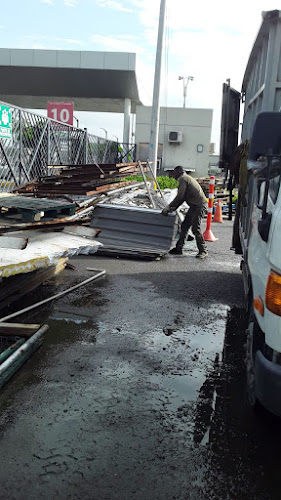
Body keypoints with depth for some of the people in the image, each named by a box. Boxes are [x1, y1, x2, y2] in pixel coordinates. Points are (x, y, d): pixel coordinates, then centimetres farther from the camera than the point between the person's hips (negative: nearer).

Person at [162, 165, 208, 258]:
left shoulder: (183, 179, -8)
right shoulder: (187, 178, 23)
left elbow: (180, 196, -17)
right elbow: (182, 198, 21)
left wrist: (168, 207, -10)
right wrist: (173, 208, 14)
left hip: (199, 205, -10)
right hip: (194, 206, 10)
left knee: (195, 228, -11)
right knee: (184, 226, 9)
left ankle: (203, 251, -3)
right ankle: (179, 248, 14)